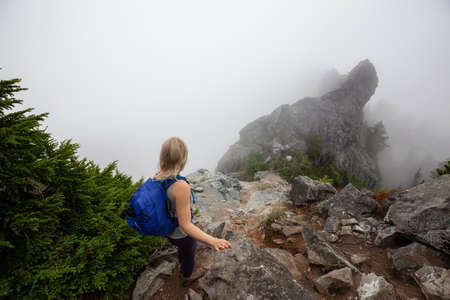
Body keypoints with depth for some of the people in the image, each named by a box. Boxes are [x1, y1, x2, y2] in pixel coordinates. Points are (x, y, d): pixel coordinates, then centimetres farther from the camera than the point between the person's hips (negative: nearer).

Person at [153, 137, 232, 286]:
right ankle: (187, 277, 60)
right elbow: (185, 225, -37)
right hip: (182, 235, -6)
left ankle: (183, 267, 69)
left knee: (182, 249, 38)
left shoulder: (157, 177, -17)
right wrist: (213, 241, -43)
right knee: (189, 254, 29)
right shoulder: (181, 186, -40)